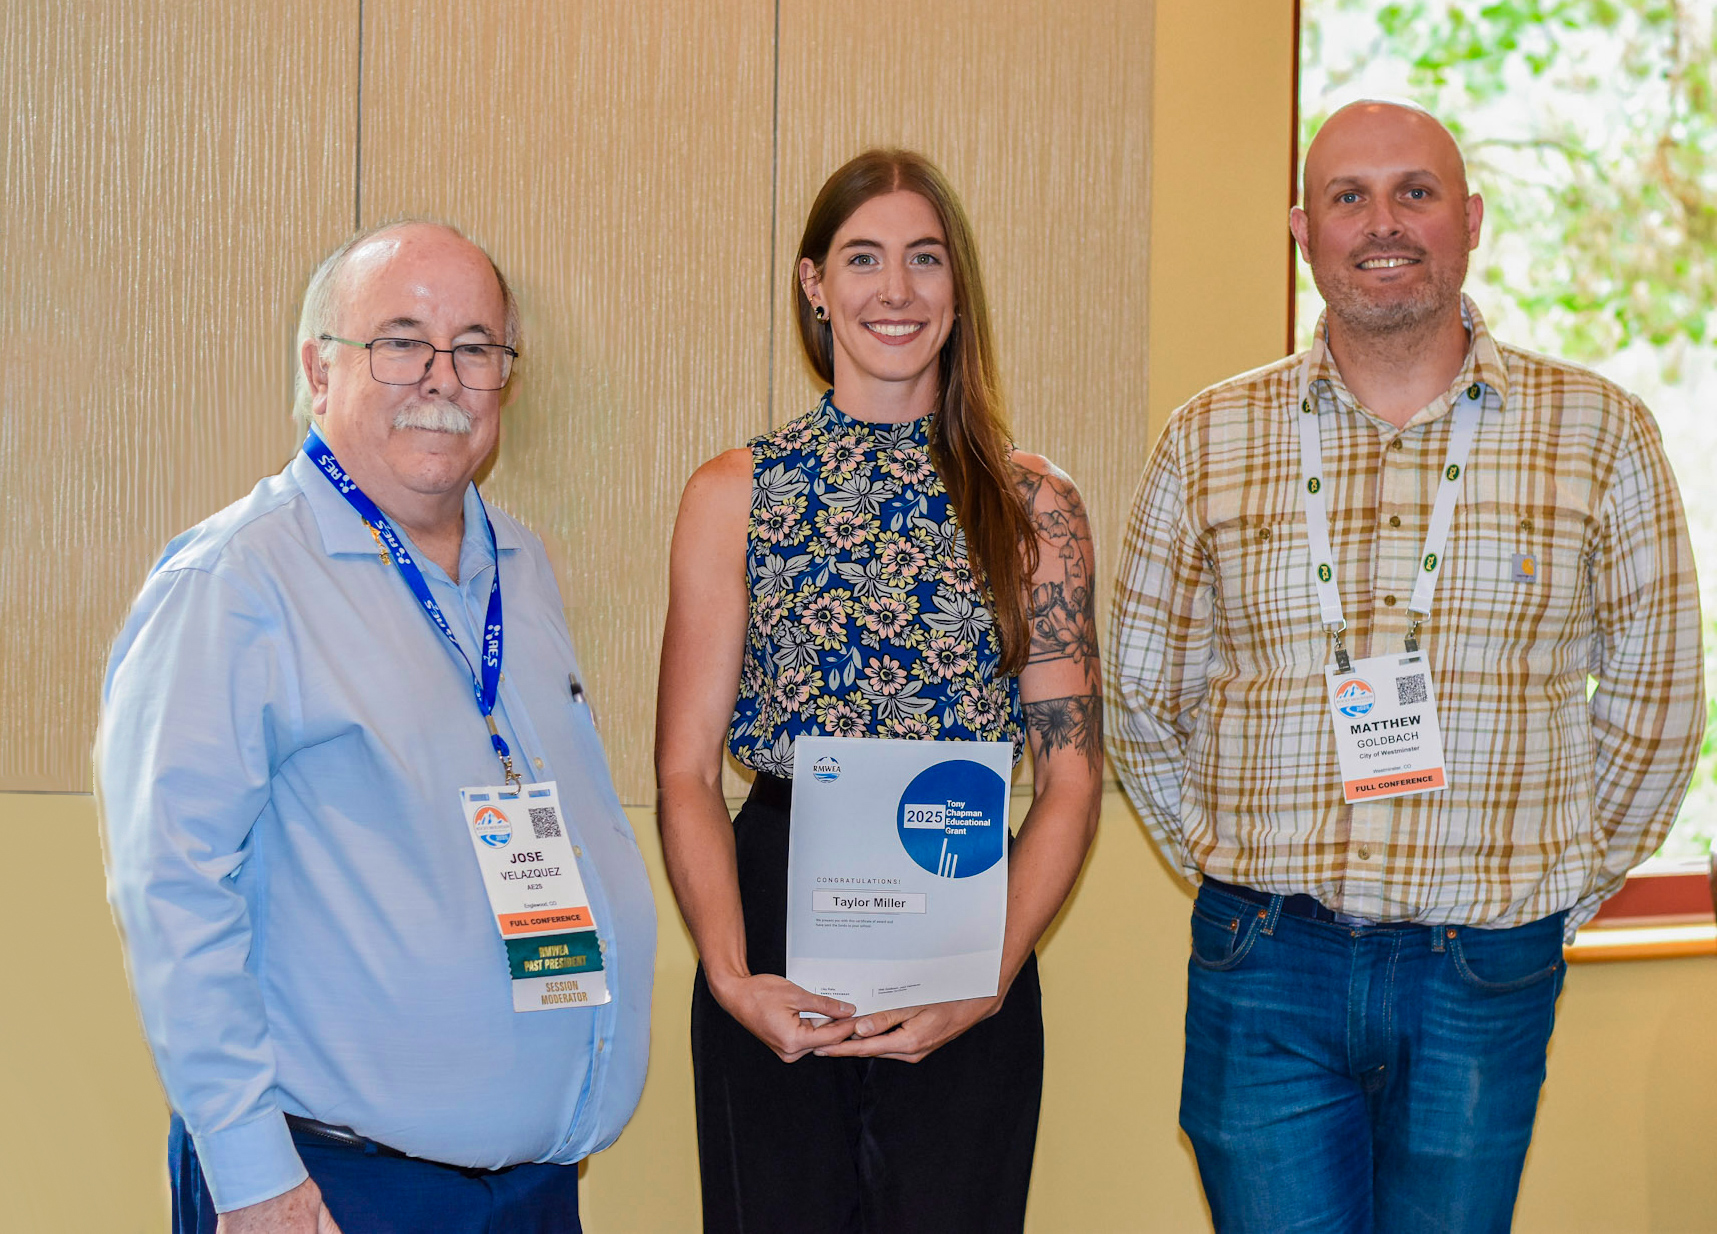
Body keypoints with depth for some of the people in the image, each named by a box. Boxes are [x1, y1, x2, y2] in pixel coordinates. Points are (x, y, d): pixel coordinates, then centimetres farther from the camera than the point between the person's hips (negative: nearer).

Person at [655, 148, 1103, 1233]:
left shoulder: (1034, 506, 5)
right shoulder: (734, 495, 4)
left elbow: (1070, 784, 2)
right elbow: (687, 774, 1)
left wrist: (987, 984, -11)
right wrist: (732, 976, -13)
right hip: (774, 927, 0)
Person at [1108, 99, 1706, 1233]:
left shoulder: (1600, 434, 1)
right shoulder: (1207, 444, 4)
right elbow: (1144, 691, 12)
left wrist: (1568, 882, 8)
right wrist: (1236, 871, 8)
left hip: (1486, 978, 0)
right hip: (1265, 971, 0)